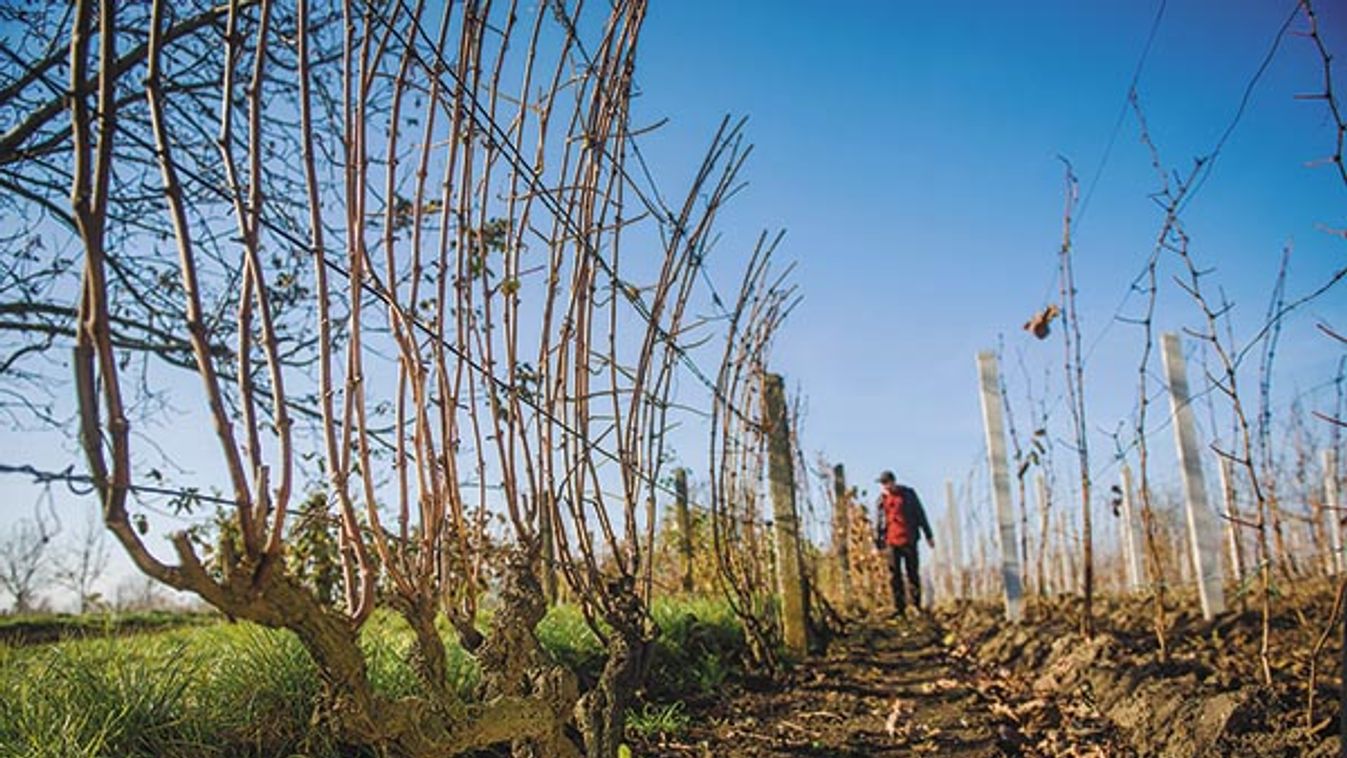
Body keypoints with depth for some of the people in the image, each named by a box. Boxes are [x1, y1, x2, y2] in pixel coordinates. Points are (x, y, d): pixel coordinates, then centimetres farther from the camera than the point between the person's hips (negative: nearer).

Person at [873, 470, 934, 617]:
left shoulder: (908, 494, 4)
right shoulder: (881, 500, 8)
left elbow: (920, 514, 8)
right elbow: (878, 523, 13)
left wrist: (928, 535, 8)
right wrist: (877, 543, 10)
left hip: (909, 540, -1)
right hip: (890, 542, 2)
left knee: (913, 573, 3)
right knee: (894, 576, 0)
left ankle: (916, 605, 13)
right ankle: (899, 607, 5)